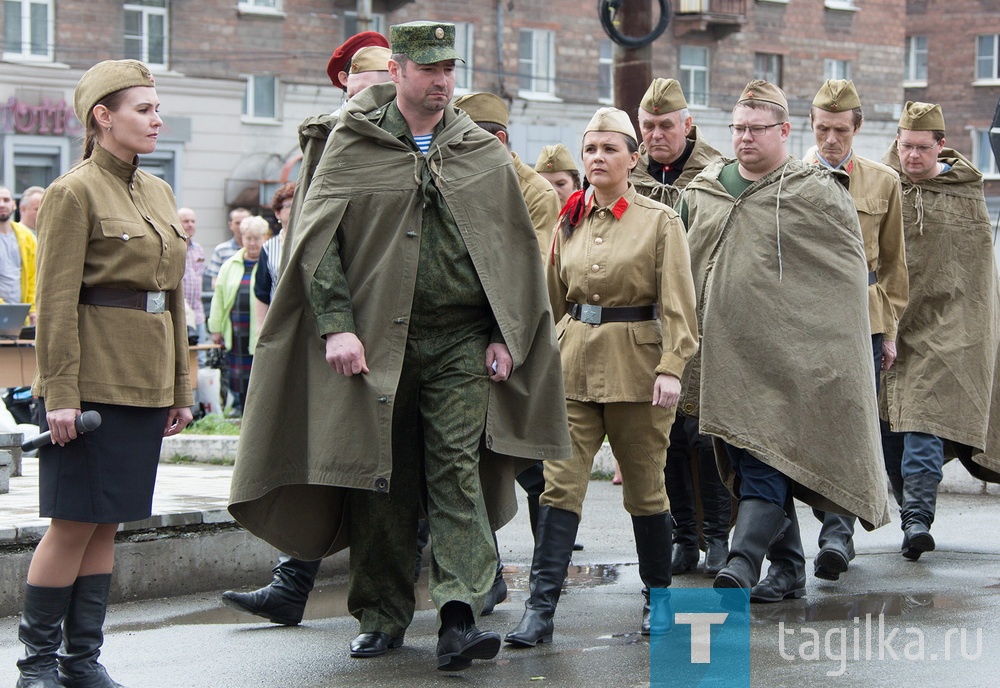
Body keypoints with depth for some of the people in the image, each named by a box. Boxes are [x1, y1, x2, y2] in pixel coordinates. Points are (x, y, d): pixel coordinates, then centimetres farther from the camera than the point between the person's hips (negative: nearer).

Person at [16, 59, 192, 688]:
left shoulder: (159, 192, 14)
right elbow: (56, 302, -12)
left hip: (146, 383, 7)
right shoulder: (74, 193, -8)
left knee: (108, 523, 9)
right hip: (94, 377, -7)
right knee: (75, 523, -3)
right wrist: (59, 394, -16)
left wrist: (180, 387, 16)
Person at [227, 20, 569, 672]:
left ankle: (460, 616, -16)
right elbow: (318, 239, -1)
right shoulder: (353, 146, 3)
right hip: (375, 341, 0)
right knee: (380, 479, 5)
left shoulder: (486, 154, 9)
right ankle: (382, 615, 18)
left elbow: (517, 251, 11)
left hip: (462, 344, 0)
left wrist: (505, 337, 4)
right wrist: (336, 324, -11)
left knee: (458, 469, -11)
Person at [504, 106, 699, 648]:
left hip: (635, 364, -3)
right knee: (560, 482, -6)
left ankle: (658, 597, 24)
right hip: (572, 363, 3)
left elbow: (677, 304, -7)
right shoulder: (569, 221, 11)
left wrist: (671, 367, -16)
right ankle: (539, 609, -8)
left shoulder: (660, 221, -2)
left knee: (644, 489, 7)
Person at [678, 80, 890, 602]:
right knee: (750, 464, 9)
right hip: (725, 353, 6)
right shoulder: (702, 191, 13)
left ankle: (742, 565, -23)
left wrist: (831, 350, -4)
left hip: (789, 355, -5)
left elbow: (851, 271, 0)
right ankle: (787, 569, 19)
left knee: (767, 465, -14)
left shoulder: (818, 193, -2)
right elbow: (684, 270, 21)